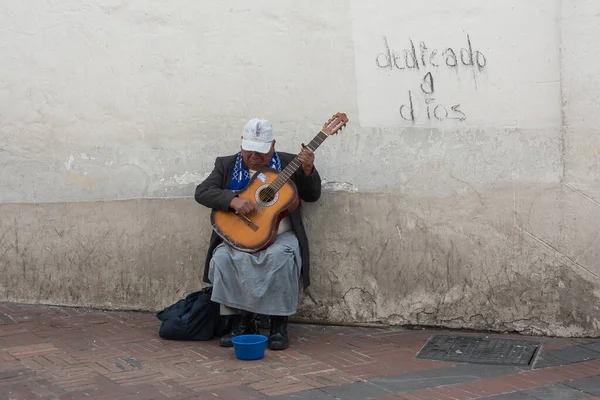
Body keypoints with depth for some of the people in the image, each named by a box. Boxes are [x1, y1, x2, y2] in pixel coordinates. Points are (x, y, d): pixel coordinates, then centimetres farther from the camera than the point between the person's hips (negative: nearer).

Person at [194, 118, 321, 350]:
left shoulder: (288, 164, 8)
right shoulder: (226, 165, 10)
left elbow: (312, 196, 10)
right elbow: (202, 192, -3)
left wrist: (308, 171, -11)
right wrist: (233, 200, -20)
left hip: (279, 236, -1)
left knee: (281, 257, -35)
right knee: (222, 258, -29)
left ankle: (279, 325, -21)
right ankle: (241, 322, -15)